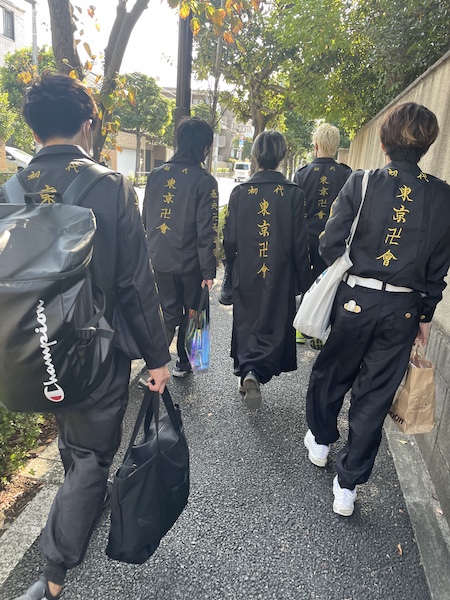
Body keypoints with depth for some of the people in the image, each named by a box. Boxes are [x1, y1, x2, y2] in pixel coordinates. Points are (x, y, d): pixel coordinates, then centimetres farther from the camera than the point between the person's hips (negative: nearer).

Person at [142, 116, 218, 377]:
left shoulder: (157, 174, 3)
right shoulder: (204, 180, -12)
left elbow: (146, 219, 10)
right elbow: (206, 230, -14)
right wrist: (209, 270, -9)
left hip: (160, 260, 4)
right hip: (190, 262, -4)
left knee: (168, 313, 15)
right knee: (191, 312, 16)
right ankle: (183, 363, 29)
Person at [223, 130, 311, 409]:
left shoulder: (240, 192, -4)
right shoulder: (293, 193, -8)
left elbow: (230, 239, 0)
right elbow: (300, 242, -5)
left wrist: (231, 266, 17)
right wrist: (304, 279, 4)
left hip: (246, 273, 2)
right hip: (280, 275, -1)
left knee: (245, 322, 17)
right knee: (274, 324, 9)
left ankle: (245, 371, 22)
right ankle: (257, 373, -4)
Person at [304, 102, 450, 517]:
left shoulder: (362, 183, -9)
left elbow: (331, 244, -8)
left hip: (355, 299, -1)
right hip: (404, 309, 2)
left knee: (331, 374, 21)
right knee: (375, 395, 11)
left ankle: (320, 441, 45)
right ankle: (348, 486, 23)